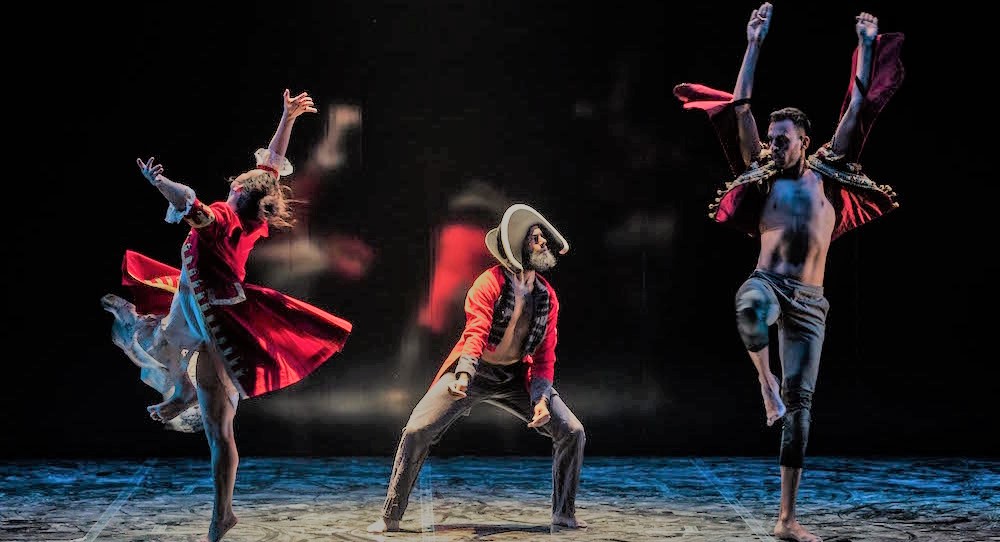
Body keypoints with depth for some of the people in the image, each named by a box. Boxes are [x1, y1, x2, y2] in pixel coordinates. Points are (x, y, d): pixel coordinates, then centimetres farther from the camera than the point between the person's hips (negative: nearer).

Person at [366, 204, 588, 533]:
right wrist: (463, 375, -44)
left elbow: (544, 355, 1)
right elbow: (476, 332, -28)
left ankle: (564, 513, 10)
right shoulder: (490, 283, -17)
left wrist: (541, 398, -13)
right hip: (473, 373, -4)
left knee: (572, 432, -7)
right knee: (416, 430, -18)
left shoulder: (548, 296, -2)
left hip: (516, 378, 4)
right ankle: (390, 516, -5)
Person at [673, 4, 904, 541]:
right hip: (768, 285, -2)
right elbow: (740, 108, 6)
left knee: (800, 403, 0)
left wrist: (866, 46, 14)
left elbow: (858, 108, 13)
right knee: (750, 306, -42)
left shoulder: (827, 172, 11)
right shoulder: (764, 175, 9)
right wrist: (755, 44, 5)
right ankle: (765, 380, -18)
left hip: (809, 301, 2)